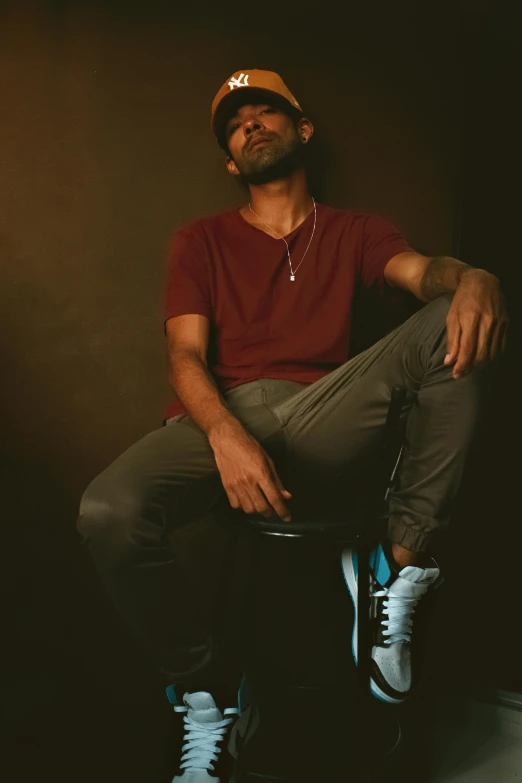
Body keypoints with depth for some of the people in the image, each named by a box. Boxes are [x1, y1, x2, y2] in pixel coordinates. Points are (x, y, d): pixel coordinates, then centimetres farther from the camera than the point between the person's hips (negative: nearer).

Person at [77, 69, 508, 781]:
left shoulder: (353, 233, 21)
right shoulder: (202, 241, 19)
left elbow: (422, 269, -1)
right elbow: (186, 354, 4)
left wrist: (471, 278, -29)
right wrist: (226, 434, -19)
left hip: (322, 416, 1)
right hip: (222, 417, 0)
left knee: (455, 321, -21)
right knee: (107, 513, -30)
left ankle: (401, 565, -19)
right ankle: (206, 696, -7)